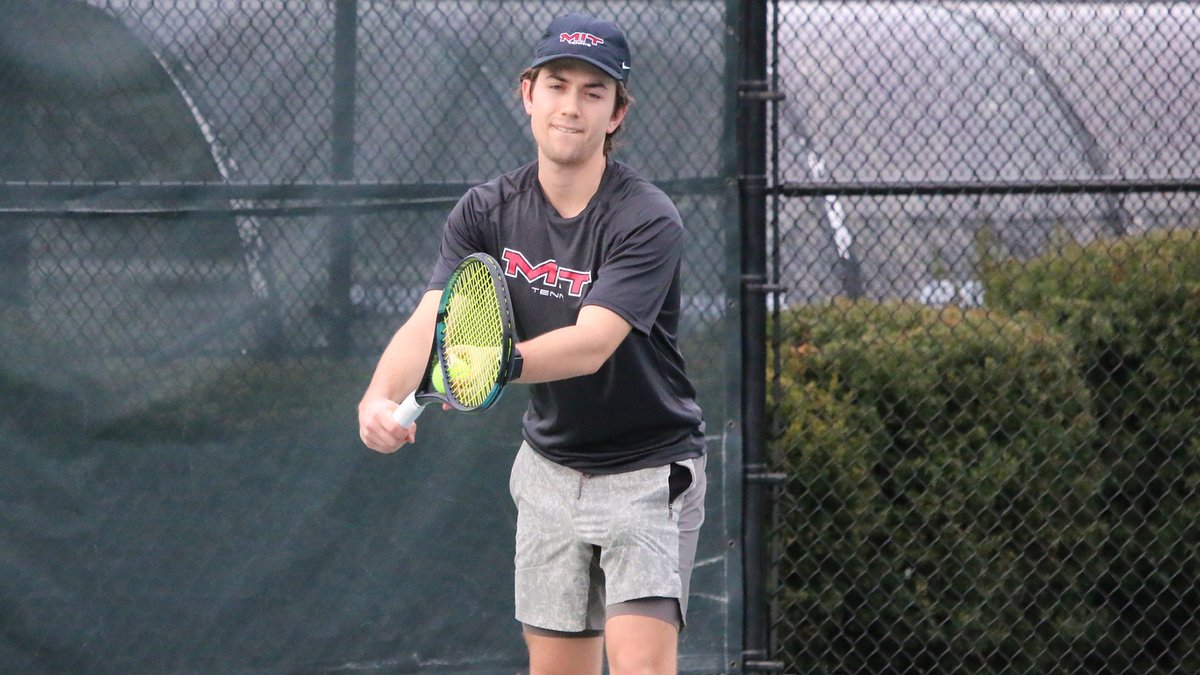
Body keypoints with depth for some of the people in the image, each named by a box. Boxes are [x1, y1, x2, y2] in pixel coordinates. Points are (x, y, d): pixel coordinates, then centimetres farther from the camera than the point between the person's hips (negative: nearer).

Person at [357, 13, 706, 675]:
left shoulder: (647, 220, -20)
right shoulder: (486, 211, -4)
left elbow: (592, 343, -32)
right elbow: (429, 321, -16)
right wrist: (381, 396, -37)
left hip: (648, 474, -5)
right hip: (550, 467, 5)